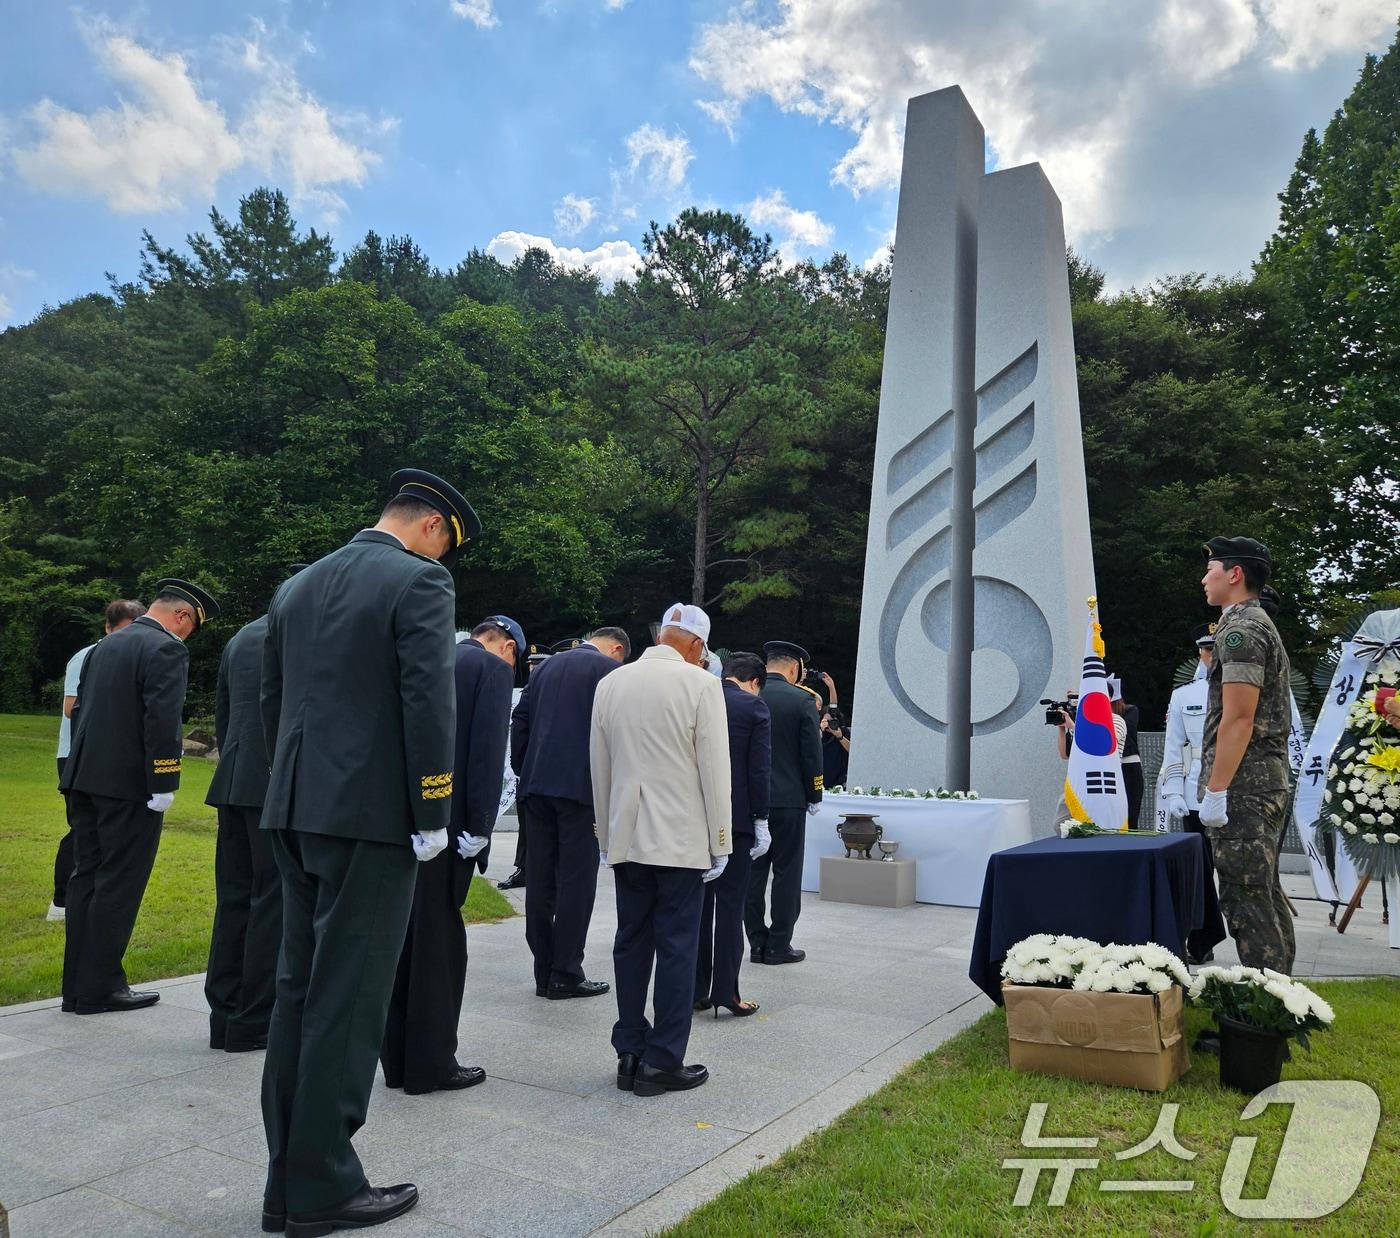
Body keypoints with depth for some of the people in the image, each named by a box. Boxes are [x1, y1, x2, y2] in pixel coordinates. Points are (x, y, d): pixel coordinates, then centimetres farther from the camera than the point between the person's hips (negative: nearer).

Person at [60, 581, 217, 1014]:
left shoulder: (106, 645, 16)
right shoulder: (167, 649, -12)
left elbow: (80, 708, 18)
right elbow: (162, 719, -19)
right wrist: (163, 784, -16)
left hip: (85, 779, 9)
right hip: (129, 784, -8)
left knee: (86, 878, 13)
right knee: (119, 884, 0)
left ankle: (77, 986, 20)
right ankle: (100, 987, 6)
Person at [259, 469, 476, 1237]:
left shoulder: (297, 587, 14)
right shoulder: (419, 583, -10)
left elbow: (272, 701, 16)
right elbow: (428, 705, -17)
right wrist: (432, 818, -10)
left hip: (295, 814, 8)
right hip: (371, 815, -8)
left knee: (298, 992, 15)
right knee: (347, 1000, 2)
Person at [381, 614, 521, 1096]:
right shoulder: (493, 669, -4)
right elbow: (487, 750, -14)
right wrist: (479, 828, -13)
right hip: (446, 820, -7)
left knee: (402, 938, 14)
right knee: (440, 942, 3)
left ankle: (397, 1061, 25)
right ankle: (431, 1064, 13)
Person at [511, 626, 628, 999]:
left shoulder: (546, 667, 17)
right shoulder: (610, 669, -2)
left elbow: (519, 722, 15)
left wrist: (523, 773, 18)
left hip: (536, 786, 6)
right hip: (581, 787, -6)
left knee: (540, 880, 9)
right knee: (576, 880, 1)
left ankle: (544, 973, 17)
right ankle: (565, 975, 5)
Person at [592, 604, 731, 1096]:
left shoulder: (610, 684, 7)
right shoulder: (700, 684, -8)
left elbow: (599, 769, 12)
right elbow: (715, 770, -8)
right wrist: (719, 843, -1)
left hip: (627, 838, 5)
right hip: (681, 839, -5)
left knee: (631, 944, 12)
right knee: (677, 948, 3)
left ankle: (630, 1055, 19)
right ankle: (663, 1062, 8)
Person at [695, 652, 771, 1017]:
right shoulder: (754, 708, -5)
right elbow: (759, 769, -10)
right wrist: (761, 821, -5)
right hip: (736, 816, -4)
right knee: (729, 903, 3)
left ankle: (696, 989, 17)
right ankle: (725, 990, 6)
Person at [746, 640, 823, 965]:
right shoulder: (801, 700, -8)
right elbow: (811, 753, -8)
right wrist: (814, 797, 4)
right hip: (788, 800, -3)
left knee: (753, 873, 10)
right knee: (786, 873, 6)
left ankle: (757, 942, 16)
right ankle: (778, 946, 10)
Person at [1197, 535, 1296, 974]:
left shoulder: (1240, 629, -13)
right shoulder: (1261, 625, 20)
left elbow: (1238, 718, -20)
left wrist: (1215, 790, -19)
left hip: (1243, 786, -11)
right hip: (1268, 782, 11)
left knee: (1245, 899, -6)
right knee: (1265, 895, 15)